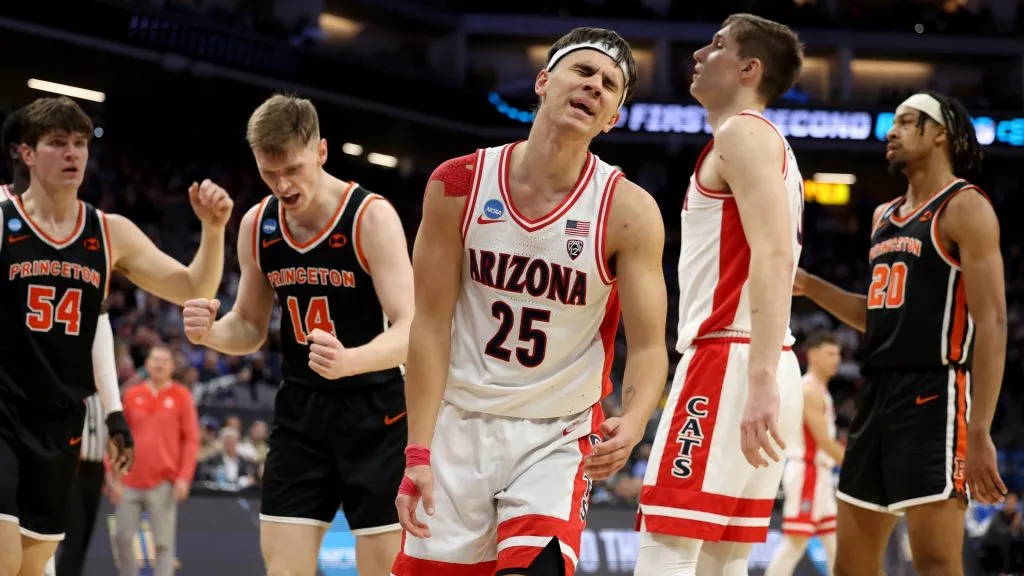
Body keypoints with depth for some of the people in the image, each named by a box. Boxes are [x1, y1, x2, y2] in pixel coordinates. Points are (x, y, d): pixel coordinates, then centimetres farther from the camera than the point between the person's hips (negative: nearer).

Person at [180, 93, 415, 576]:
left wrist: (349, 361, -43)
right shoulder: (257, 226, 1)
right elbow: (250, 328, 14)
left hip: (375, 413, -5)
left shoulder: (371, 217, -16)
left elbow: (409, 333, -22)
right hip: (300, 411, 5)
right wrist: (211, 332, -11)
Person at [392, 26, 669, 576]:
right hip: (460, 424, 2)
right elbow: (431, 325, -5)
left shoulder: (628, 211, -10)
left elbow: (648, 345, -9)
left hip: (558, 439, -2)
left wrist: (632, 423, -31)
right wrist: (418, 453, -11)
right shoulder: (459, 184, -6)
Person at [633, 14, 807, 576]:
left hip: (729, 361, -10)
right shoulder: (769, 145, 25)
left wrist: (761, 378, -30)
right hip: (753, 368, 10)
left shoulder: (742, 133, -7)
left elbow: (774, 255, -21)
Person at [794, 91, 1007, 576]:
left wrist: (980, 432, -22)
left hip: (932, 395, -9)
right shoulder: (884, 216, 18)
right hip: (876, 395, 9)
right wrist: (809, 286, 14)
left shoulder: (965, 208, -7)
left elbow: (992, 322, -15)